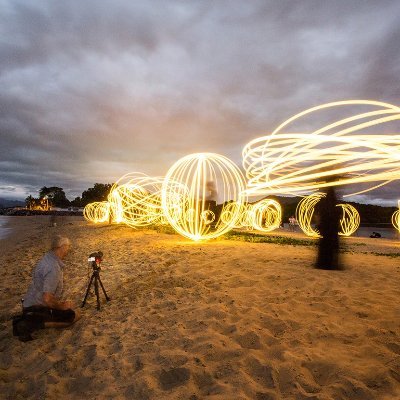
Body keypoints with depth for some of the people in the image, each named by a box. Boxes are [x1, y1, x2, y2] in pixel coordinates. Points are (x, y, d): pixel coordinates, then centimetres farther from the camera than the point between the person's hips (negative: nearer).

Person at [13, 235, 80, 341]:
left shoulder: (48, 257, 0)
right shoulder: (54, 268, -30)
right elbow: (47, 299, -34)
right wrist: (62, 306, -15)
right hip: (37, 308, -9)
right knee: (74, 315, -4)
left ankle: (27, 319, 13)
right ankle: (32, 325, -9)